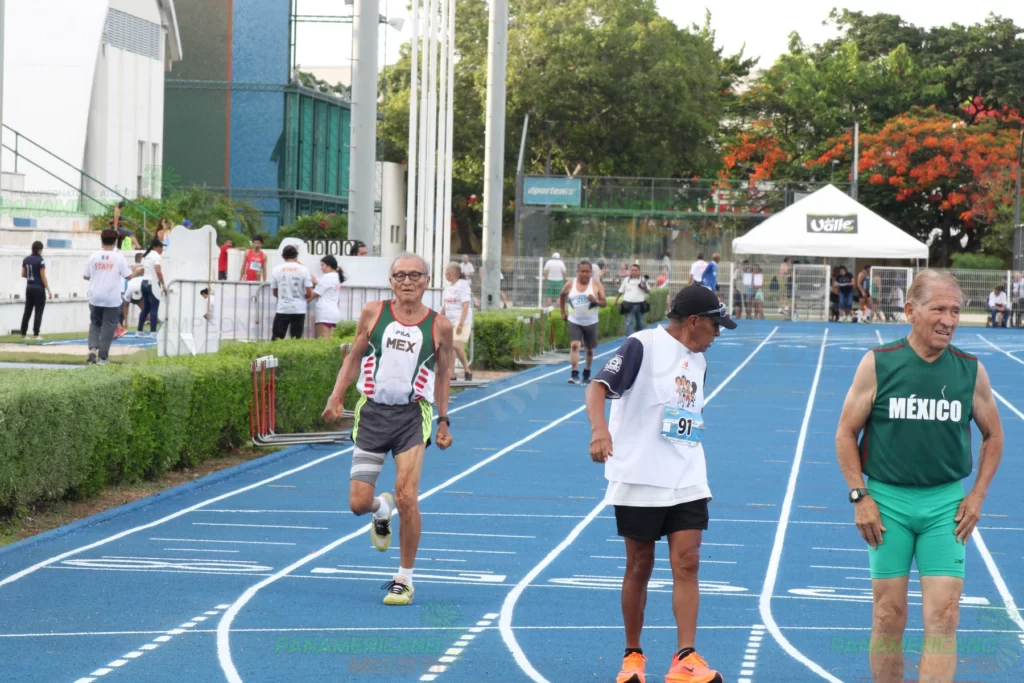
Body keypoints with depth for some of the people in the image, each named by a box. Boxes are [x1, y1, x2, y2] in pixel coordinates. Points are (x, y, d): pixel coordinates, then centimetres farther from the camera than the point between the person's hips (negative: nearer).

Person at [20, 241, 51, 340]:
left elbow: (23, 274, 10)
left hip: (29, 288, 6)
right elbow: (43, 277, -13)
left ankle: (23, 334, 12)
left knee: (27, 311, 11)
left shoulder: (26, 260, 5)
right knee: (38, 312, 0)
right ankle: (36, 334, -2)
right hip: (39, 289, -6)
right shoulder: (40, 261, -13)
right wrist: (48, 290, -8)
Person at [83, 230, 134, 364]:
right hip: (112, 299, -2)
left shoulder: (93, 256, -2)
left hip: (95, 297, 2)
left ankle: (93, 347, -3)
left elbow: (85, 276, 4)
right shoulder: (119, 257, -8)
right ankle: (102, 357, 5)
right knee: (108, 327, 6)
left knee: (95, 323, 19)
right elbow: (128, 275, -6)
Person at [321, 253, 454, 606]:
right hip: (372, 411, 2)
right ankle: (381, 510, 39)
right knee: (358, 503, -1)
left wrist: (444, 421, 10)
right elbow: (354, 357, 10)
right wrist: (337, 396, -3)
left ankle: (405, 579, 1)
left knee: (406, 497, -15)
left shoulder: (439, 325, 0)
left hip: (413, 415, -1)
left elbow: (442, 374, 11)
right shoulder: (373, 313, 1)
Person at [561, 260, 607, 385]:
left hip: (590, 322, 0)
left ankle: (586, 374, 31)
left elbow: (604, 303, -4)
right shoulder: (570, 284, -2)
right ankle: (575, 374, -24)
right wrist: (563, 312, 13)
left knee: (589, 349, 12)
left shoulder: (596, 285, -5)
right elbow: (562, 295, 17)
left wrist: (595, 301, -25)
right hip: (574, 322, 0)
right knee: (574, 345, -19)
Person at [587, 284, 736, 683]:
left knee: (687, 563, -6)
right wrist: (599, 429, -38)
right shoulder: (643, 346, -9)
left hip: (687, 481, 5)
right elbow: (598, 386, -20)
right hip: (640, 480, -5)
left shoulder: (698, 361, 14)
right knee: (639, 567, 5)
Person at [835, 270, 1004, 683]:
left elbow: (992, 435, 14)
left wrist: (977, 495, 4)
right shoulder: (877, 364, -4)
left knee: (943, 616, -6)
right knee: (889, 614, 4)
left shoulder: (971, 371, 1)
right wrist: (860, 497, -5)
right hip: (887, 499, -1)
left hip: (946, 503, 1)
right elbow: (846, 434, 2)